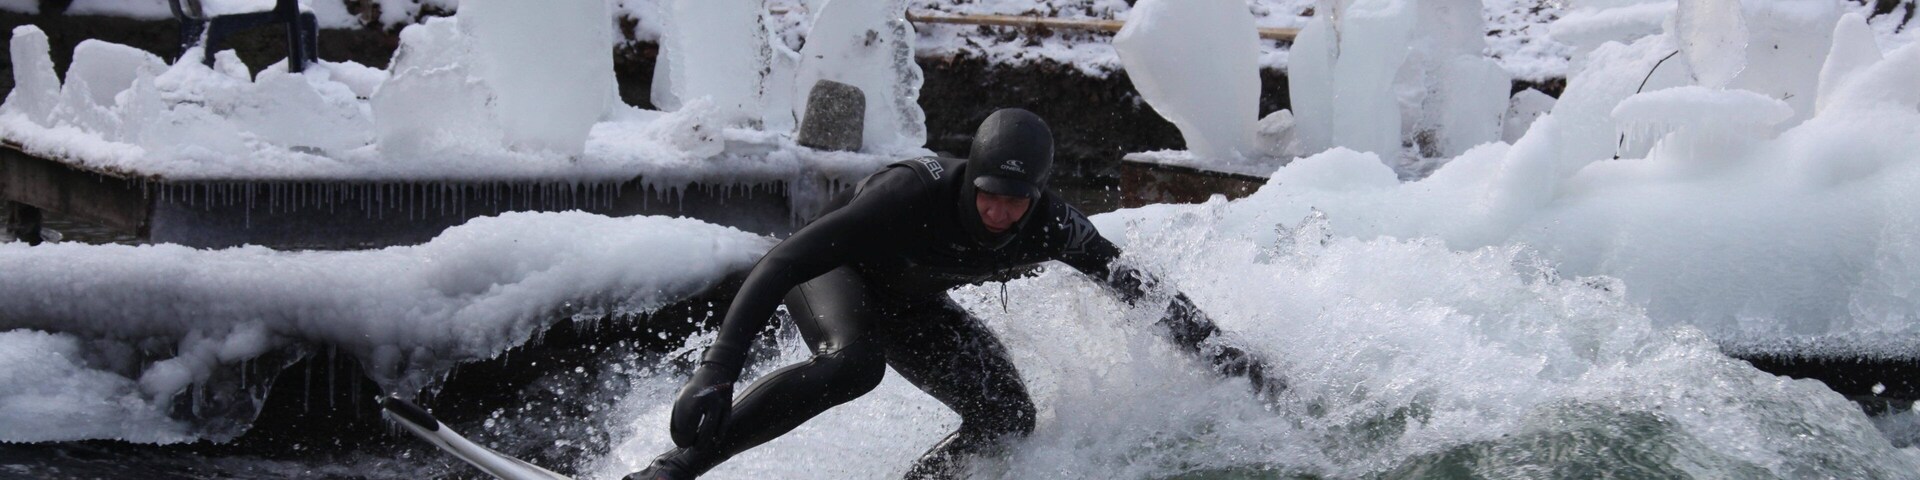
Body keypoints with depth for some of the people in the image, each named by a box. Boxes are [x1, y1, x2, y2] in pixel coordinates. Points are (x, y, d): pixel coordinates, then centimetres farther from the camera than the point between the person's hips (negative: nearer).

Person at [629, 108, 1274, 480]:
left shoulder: (1052, 228, -25)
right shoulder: (913, 195, -40)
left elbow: (1132, 284, -6)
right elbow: (779, 266, -41)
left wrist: (1211, 348, -9)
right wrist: (715, 373, -49)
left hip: (906, 306, 6)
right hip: (828, 275, -6)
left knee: (1008, 420, -10)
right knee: (853, 364, -38)